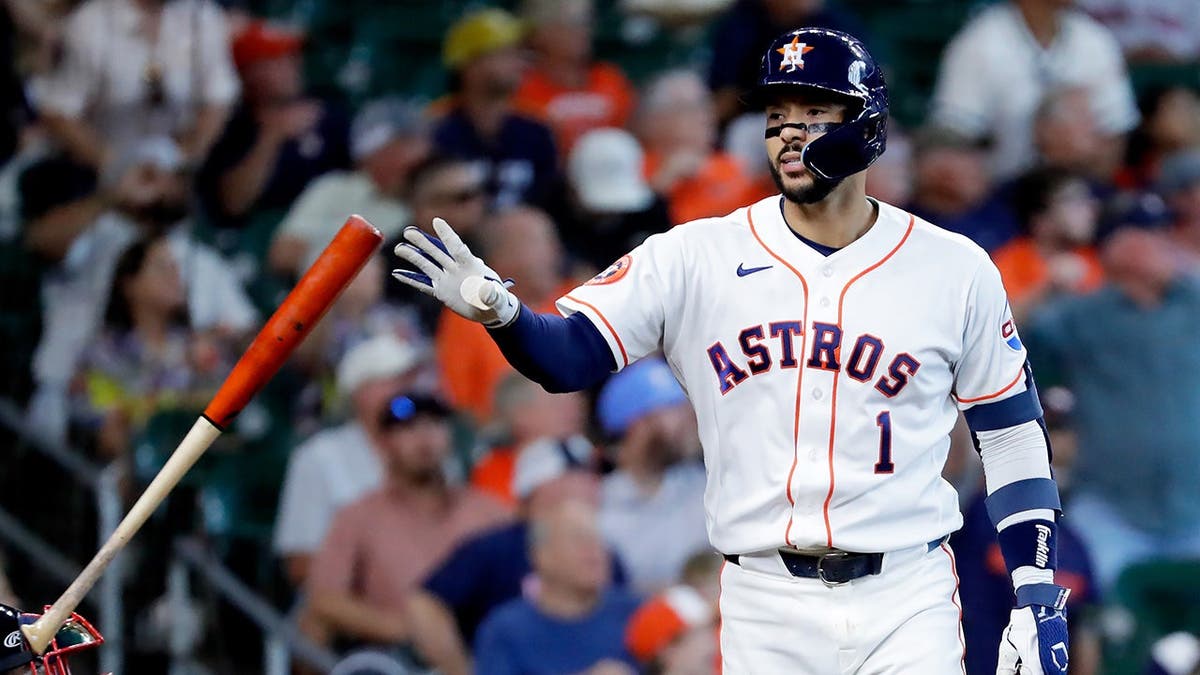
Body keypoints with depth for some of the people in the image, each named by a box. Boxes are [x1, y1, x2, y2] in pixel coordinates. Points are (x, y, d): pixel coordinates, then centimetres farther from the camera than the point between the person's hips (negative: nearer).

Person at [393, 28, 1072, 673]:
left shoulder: (954, 270, 2)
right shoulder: (697, 258, 2)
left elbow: (1011, 431, 8)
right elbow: (567, 354, -4)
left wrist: (1038, 591, 2)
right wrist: (499, 309, -26)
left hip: (906, 603, -1)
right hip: (765, 612, 1)